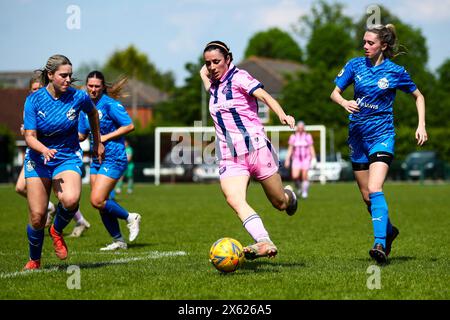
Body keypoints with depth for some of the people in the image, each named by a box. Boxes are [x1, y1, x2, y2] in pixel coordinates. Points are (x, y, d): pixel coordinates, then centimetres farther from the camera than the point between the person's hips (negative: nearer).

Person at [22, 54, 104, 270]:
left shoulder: (78, 97, -9)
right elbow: (30, 136, -14)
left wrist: (97, 142, 21)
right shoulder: (34, 100, -12)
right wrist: (44, 149, -35)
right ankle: (34, 260, 21)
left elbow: (92, 113, 14)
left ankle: (57, 231, 2)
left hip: (68, 158, 0)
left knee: (70, 199, -31)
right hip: (38, 161, 0)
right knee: (37, 217, -5)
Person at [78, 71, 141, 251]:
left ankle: (130, 218, 5)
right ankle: (118, 241, 17)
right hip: (97, 160, 8)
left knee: (97, 201, -16)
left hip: (113, 158, -8)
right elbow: (81, 135, 19)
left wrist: (105, 137, -17)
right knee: (101, 204, 6)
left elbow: (129, 126, -15)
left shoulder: (110, 104, -11)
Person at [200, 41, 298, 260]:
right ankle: (264, 242, -38)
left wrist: (282, 115, -34)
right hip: (229, 157, 5)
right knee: (234, 200, -25)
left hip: (256, 147, -4)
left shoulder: (238, 77, -3)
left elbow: (264, 96, -18)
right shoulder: (213, 85, 17)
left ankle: (290, 196, 42)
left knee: (280, 203, 5)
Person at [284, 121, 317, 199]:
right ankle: (299, 187, 15)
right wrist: (287, 159, 0)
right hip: (296, 159, 1)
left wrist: (314, 158, -8)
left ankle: (305, 192, 6)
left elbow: (311, 148, 1)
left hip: (306, 158, -1)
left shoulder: (308, 136, 1)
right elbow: (290, 149, 6)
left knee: (304, 176, -10)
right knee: (295, 176, -14)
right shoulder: (293, 137, 5)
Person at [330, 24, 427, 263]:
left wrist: (421, 125, -2)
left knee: (374, 190, -23)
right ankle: (389, 230, 35)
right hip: (357, 135, 4)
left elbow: (418, 96, 9)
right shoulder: (355, 65, 2)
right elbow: (334, 93, 6)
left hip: (382, 134, -4)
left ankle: (380, 244, -28)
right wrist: (344, 102, -17)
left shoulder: (395, 72, -5)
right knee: (366, 196, 10)